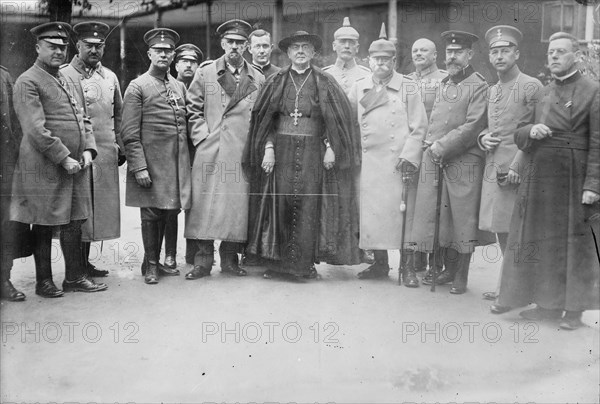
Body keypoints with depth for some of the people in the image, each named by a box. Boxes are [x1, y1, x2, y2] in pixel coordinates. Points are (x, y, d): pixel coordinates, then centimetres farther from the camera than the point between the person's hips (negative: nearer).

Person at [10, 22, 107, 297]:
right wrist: (64, 158, -17)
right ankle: (44, 282, 16)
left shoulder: (67, 80, 17)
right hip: (44, 168, -7)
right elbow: (36, 130, -16)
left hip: (76, 165, 7)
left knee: (74, 223, 11)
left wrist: (87, 150, 2)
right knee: (43, 226, 4)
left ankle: (75, 277, 21)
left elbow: (82, 118, 18)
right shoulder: (28, 82, -8)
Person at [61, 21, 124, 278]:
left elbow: (119, 115, 20)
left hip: (106, 155, 5)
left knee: (97, 209, 9)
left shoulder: (110, 77, 14)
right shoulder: (63, 76, -2)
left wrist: (121, 147, 12)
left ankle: (85, 262, 21)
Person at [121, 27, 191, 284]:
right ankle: (150, 266, 14)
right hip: (150, 162, -5)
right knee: (151, 214, 1)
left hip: (177, 163, 6)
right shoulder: (137, 87, -3)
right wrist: (139, 167, -15)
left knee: (169, 211, 10)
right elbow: (130, 134, -8)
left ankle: (155, 261, 24)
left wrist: (187, 160, 13)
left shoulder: (179, 87, 15)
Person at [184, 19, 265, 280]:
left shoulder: (258, 79, 10)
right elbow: (193, 110, 8)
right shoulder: (205, 74, 7)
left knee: (238, 206, 2)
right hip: (209, 152, -1)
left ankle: (230, 260, 14)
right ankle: (203, 261, 7)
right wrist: (202, 137, -2)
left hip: (242, 154, 1)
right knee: (205, 204, -2)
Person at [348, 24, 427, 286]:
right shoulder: (359, 88, 12)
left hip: (399, 161, -3)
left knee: (403, 212, -3)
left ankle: (407, 267, 7)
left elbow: (419, 127, -1)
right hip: (370, 162, 4)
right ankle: (380, 263, 17)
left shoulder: (408, 87, 3)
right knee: (372, 212, 5)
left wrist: (409, 156, -11)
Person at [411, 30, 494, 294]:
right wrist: (432, 144, 8)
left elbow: (473, 126, -14)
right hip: (435, 161, 7)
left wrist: (442, 146, -14)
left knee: (461, 220, -1)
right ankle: (447, 269, 25)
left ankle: (460, 279, 10)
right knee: (439, 217, 9)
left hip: (464, 163, -6)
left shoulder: (478, 86, -5)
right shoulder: (443, 84, 17)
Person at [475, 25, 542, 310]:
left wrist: (517, 167, -16)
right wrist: (483, 139, 3)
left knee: (514, 232, -5)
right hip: (492, 169, 7)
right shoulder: (491, 91, 17)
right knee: (500, 230, 11)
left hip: (517, 171, -7)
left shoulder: (531, 87, -5)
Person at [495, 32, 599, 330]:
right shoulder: (541, 92, 13)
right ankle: (549, 304, 23)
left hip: (574, 181, -5)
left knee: (575, 244, 3)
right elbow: (518, 136, 12)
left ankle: (574, 309, 15)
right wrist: (531, 131, -10)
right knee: (545, 242, 10)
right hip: (540, 180, 5)